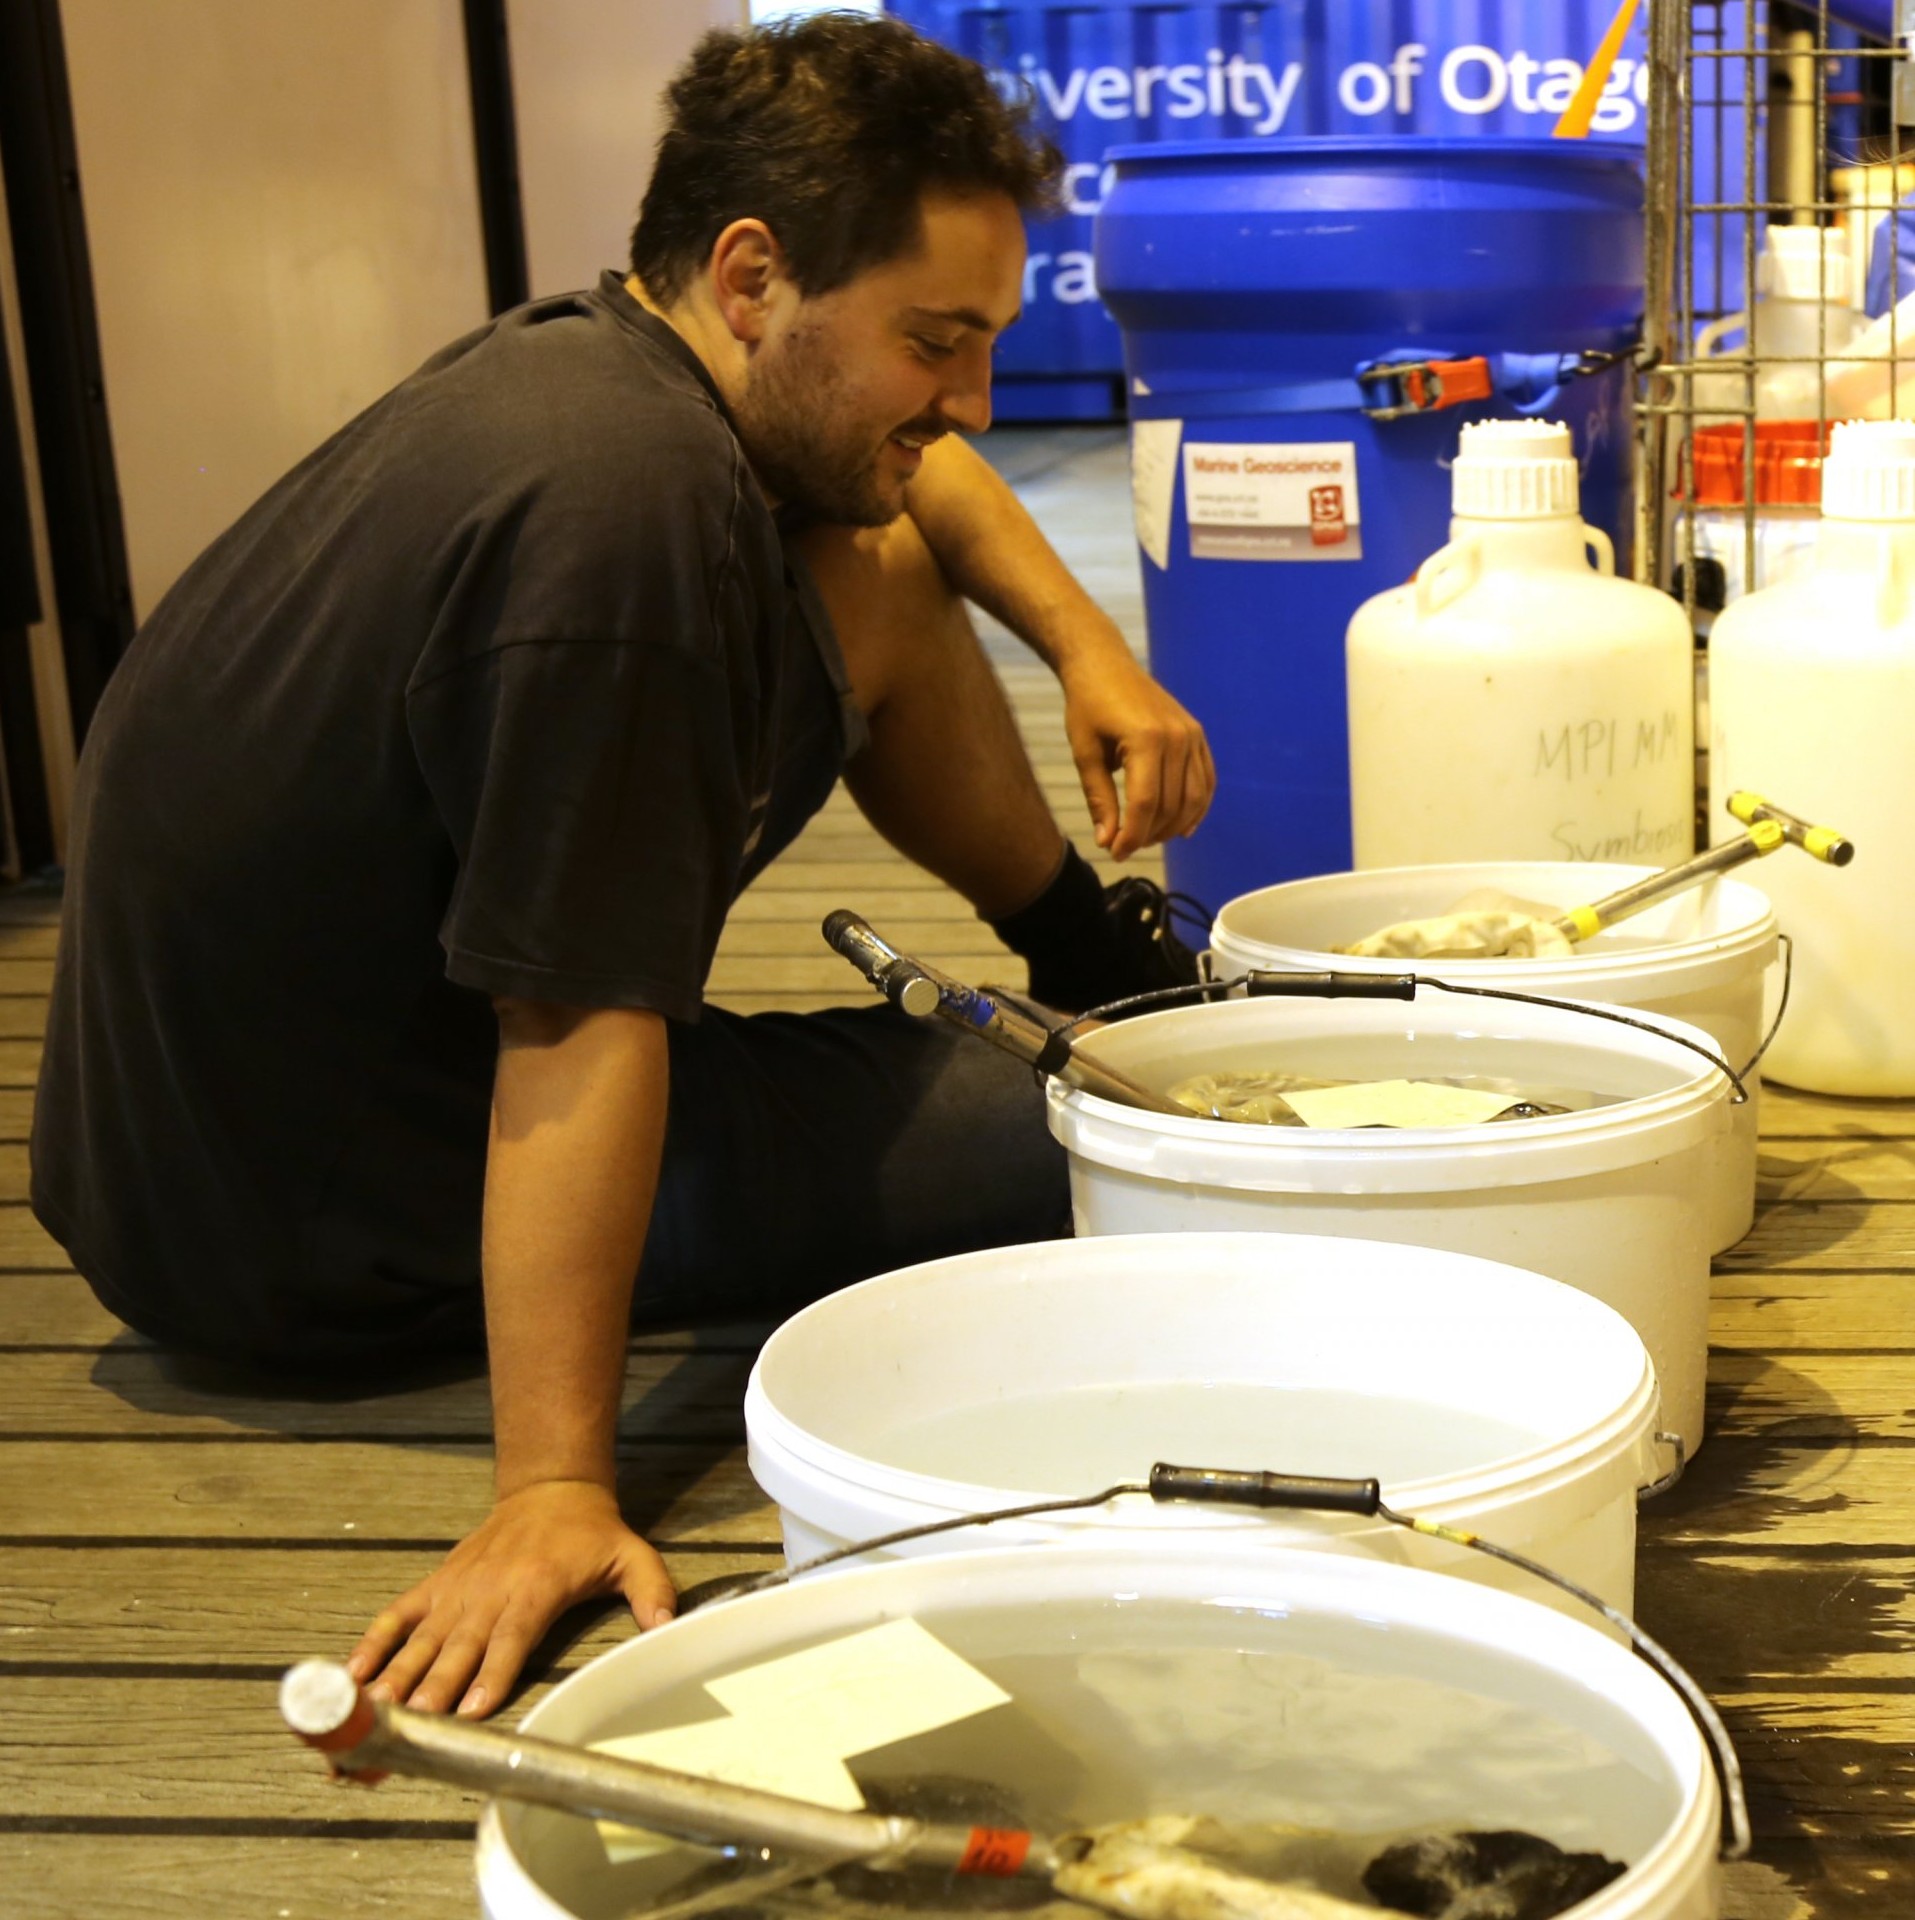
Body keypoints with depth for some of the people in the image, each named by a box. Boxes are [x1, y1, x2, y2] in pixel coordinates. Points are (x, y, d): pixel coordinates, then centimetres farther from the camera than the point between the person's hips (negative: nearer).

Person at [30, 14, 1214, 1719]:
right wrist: (555, 1492, -33)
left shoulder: (593, 359, -3)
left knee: (877, 579, 10)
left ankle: (1115, 968, 29)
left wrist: (1090, 647, 7)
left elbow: (910, 468, 19)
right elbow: (577, 1048, -35)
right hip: (326, 1235, -9)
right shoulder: (624, 506, -32)